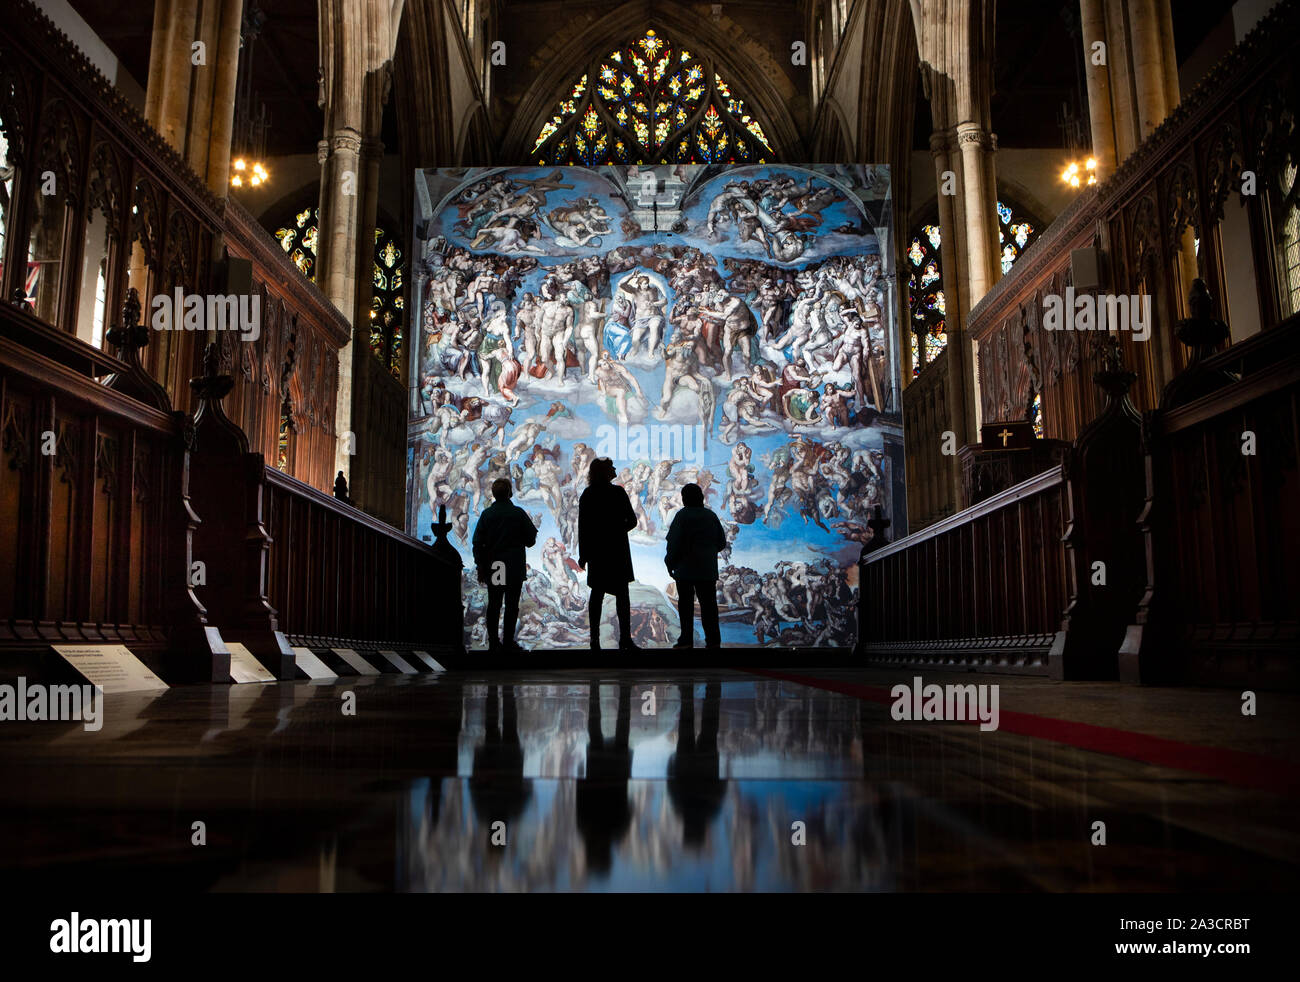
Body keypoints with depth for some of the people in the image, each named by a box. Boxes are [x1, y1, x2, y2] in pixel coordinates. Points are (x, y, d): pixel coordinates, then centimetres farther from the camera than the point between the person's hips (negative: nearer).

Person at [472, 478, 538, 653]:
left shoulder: (486, 514, -2)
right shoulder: (518, 513, -8)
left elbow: (477, 542, -1)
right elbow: (531, 540, -2)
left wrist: (480, 566, 6)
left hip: (492, 568, 2)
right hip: (515, 569, -2)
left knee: (493, 605, 11)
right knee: (512, 605, 4)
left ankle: (493, 642, 13)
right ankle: (508, 642, 5)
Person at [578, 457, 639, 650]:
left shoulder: (587, 495, 2)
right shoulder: (618, 492, -8)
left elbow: (582, 527, 3)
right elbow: (632, 521, -6)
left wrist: (583, 554, 8)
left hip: (596, 551, 3)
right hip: (618, 551, -3)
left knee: (597, 594, 7)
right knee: (622, 594, 1)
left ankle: (595, 640, 6)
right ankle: (625, 640, -2)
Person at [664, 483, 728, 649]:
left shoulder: (682, 515, -8)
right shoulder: (711, 516, 7)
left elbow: (674, 543, -12)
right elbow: (722, 542, 11)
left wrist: (670, 562, -1)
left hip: (686, 568, -4)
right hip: (708, 569, 4)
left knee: (686, 604, 3)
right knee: (708, 604, 6)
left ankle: (686, 640, 2)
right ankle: (713, 640, 3)